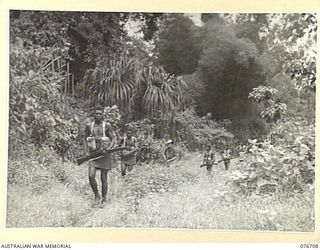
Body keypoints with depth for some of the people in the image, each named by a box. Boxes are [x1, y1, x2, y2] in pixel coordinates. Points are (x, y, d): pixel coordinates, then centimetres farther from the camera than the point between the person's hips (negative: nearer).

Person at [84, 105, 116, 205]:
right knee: (91, 176, -14)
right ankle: (96, 196, 7)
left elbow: (113, 140, -4)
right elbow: (86, 139, 17)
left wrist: (108, 149, -20)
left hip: (104, 155, -2)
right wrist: (87, 151, 4)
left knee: (104, 178, 3)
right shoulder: (89, 126, 5)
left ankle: (104, 199, 18)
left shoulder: (107, 126, -3)